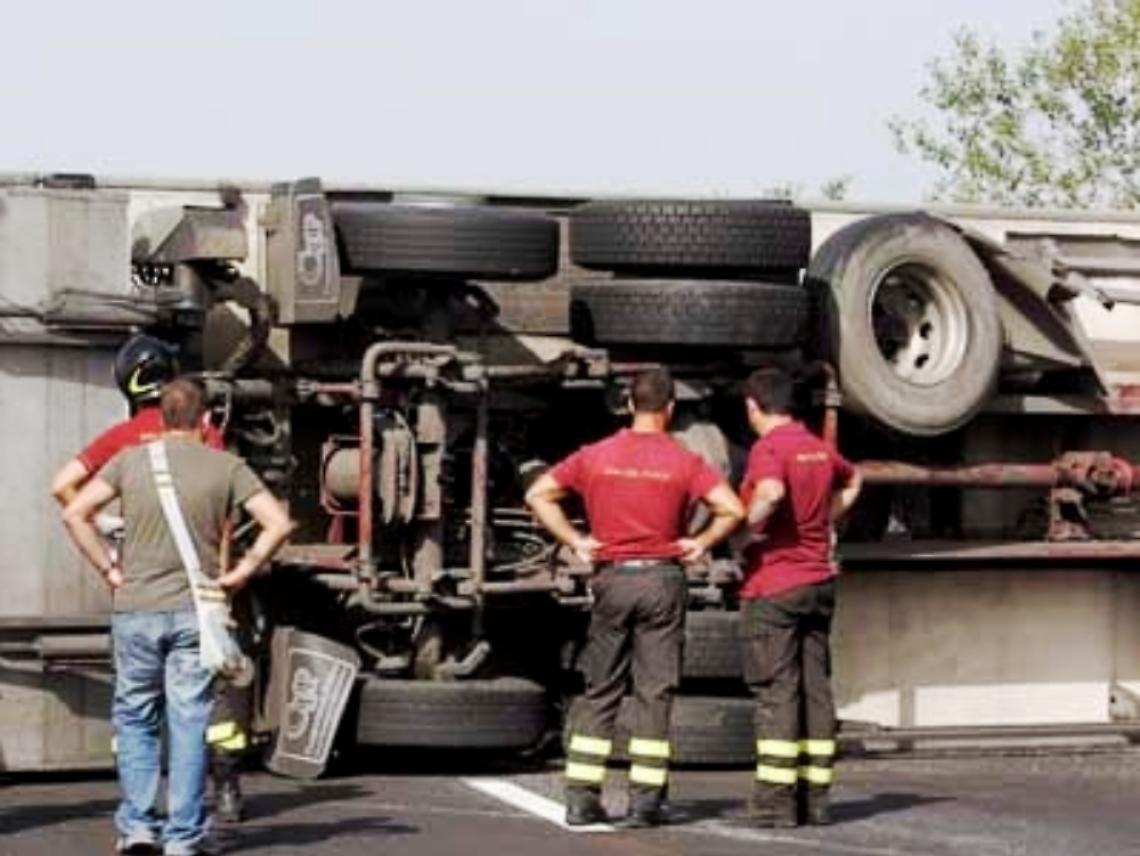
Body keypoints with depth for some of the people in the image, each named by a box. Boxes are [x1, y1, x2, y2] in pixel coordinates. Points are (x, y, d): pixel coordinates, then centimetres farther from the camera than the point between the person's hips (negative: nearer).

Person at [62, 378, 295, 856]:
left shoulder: (131, 461, 2)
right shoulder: (225, 467, 0)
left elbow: (75, 514, -3)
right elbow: (278, 523, -7)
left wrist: (109, 570, 3)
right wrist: (241, 572, 1)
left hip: (136, 608, 1)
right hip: (195, 610, -1)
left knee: (135, 717, 13)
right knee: (189, 723, 3)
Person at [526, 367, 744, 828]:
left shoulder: (595, 456, 2)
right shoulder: (684, 462, -5)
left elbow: (538, 494, 4)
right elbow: (732, 508, -15)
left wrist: (575, 540, 4)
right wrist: (702, 542, -1)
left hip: (612, 579, 2)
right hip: (663, 580, -2)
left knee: (600, 694, 9)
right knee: (655, 693, 3)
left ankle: (581, 798, 6)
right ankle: (645, 802, 1)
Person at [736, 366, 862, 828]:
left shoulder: (768, 448, -13)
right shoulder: (819, 448, 12)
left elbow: (771, 493, -34)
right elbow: (852, 481, 33)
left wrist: (748, 526, -18)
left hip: (774, 585, -7)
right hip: (819, 581, 7)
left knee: (776, 691, -5)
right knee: (816, 687, 8)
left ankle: (776, 801, -6)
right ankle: (815, 798, 10)